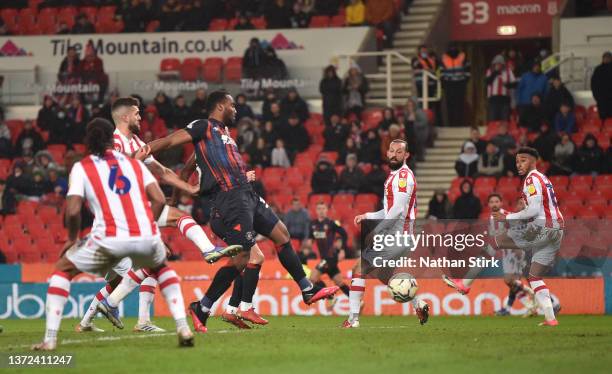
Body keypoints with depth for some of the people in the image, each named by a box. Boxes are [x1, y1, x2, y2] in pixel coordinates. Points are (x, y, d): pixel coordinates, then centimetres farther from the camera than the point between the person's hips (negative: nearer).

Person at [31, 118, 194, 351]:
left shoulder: (81, 168, 11)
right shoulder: (134, 163, 20)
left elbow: (73, 211, 0)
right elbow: (159, 200, 9)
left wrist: (72, 239, 17)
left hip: (109, 238, -3)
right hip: (146, 236, 3)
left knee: (62, 270, 20)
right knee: (161, 268, 36)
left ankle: (50, 338, 8)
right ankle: (183, 329, 19)